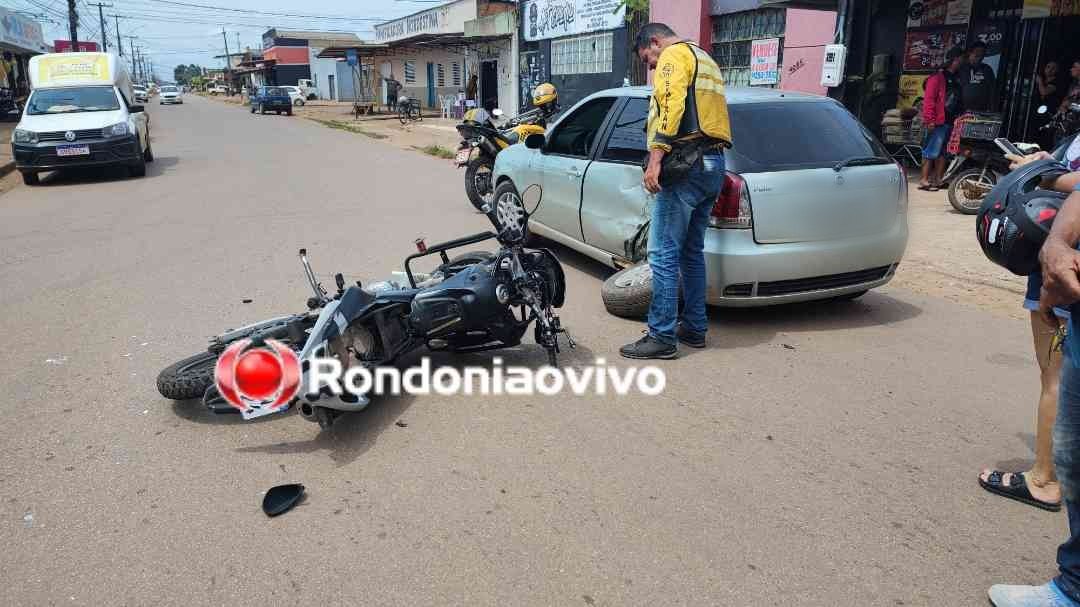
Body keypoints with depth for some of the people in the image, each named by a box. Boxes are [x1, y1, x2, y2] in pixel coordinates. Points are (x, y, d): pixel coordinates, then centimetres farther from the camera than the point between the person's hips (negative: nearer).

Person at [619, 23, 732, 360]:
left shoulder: (674, 55, -1)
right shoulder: (705, 61, 29)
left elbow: (671, 106, -18)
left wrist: (655, 159, -23)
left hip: (686, 165, -10)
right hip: (714, 164, 10)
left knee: (663, 254, -9)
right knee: (692, 252, 15)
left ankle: (662, 337, -7)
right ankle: (694, 328, 21)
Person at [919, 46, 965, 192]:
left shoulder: (956, 79, 19)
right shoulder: (938, 77, -6)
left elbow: (958, 100, 21)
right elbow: (929, 99, -13)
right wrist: (930, 120, -18)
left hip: (951, 121, 9)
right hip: (938, 121, -8)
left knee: (944, 152, 11)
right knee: (932, 151, -9)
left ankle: (938, 179, 16)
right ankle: (924, 180, -7)